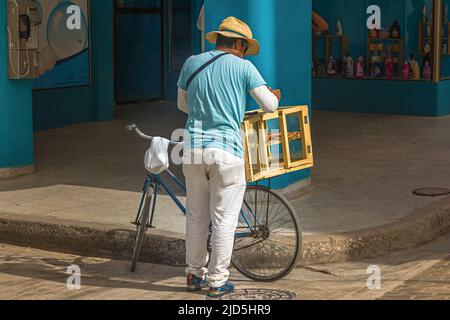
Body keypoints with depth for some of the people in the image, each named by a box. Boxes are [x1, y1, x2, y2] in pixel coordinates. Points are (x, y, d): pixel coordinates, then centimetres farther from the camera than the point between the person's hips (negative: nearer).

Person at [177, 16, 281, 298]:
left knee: (196, 217, 15)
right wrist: (275, 95, 21)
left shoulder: (192, 63, 9)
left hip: (194, 149, 4)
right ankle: (217, 281, 7)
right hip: (226, 150, -4)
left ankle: (195, 274, 24)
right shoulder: (243, 67, -3)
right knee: (223, 220, 3)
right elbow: (270, 106, -1)